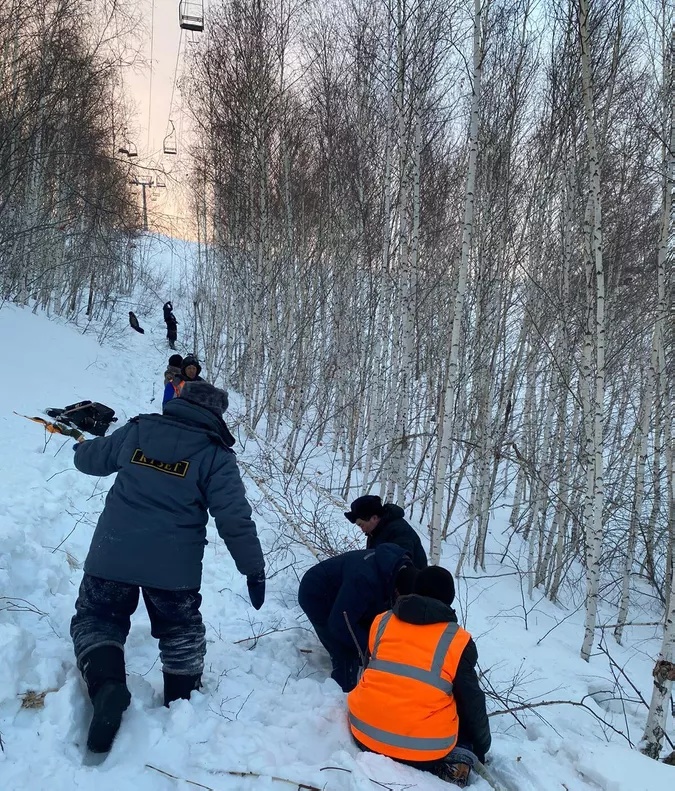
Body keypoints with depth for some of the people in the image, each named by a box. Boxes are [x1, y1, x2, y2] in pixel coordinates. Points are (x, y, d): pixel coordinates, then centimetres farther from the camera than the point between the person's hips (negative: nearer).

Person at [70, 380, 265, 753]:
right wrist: (254, 569, -4)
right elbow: (235, 519, -13)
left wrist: (83, 447, 41)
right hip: (173, 565, -1)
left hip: (112, 555, 1)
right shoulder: (216, 455, -8)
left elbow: (89, 460, 16)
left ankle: (106, 682, -6)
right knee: (181, 631, 23)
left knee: (97, 618, 19)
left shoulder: (137, 430, 1)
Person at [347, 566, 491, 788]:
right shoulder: (458, 641, -6)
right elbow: (472, 701, 3)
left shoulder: (381, 622, 5)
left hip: (365, 733, 3)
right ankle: (459, 758, 1)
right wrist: (482, 746, 21)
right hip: (425, 750, -2)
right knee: (468, 711, 24)